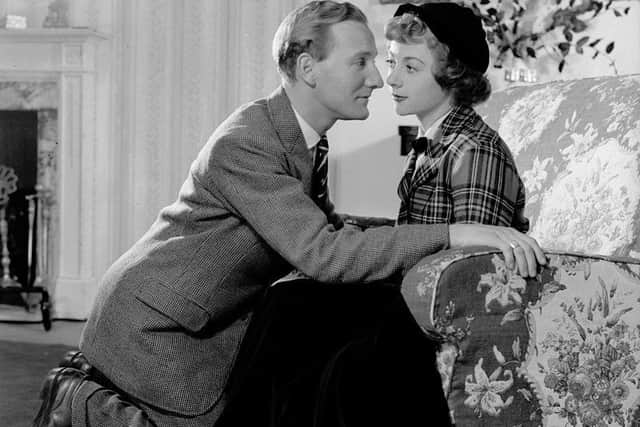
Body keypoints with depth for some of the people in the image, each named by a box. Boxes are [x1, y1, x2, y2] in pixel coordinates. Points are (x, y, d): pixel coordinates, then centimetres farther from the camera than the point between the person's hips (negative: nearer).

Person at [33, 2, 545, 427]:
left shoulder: (304, 141, 2)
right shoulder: (244, 144, -28)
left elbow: (325, 226, 13)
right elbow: (323, 255, -35)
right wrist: (456, 234, -39)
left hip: (207, 327, 9)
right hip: (152, 328, -9)